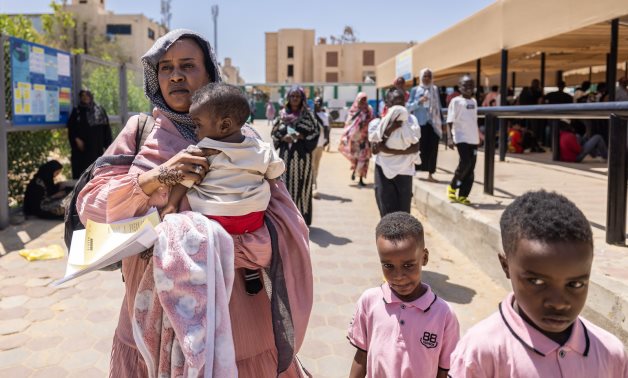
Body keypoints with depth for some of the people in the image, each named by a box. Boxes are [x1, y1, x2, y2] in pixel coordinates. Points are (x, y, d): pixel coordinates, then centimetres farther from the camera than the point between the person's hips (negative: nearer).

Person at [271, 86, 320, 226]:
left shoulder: (307, 114, 3)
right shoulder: (282, 114, 9)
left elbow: (316, 131, -1)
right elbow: (274, 133, 11)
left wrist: (301, 136, -15)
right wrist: (283, 137, -9)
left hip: (302, 154, -2)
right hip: (286, 153, 2)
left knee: (301, 183, -1)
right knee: (287, 183, 2)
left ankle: (302, 218, 7)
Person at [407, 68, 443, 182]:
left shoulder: (435, 89, 11)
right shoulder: (415, 90, 3)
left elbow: (438, 107, 14)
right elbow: (409, 107, 0)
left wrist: (442, 122, 12)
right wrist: (419, 102, -16)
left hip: (433, 123, 3)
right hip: (420, 123, -3)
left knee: (432, 149, -1)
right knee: (420, 148, -2)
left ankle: (430, 174, 5)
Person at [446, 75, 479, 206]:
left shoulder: (474, 102, 14)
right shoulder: (456, 101, -4)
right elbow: (450, 121, -9)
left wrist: (480, 134, 24)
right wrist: (450, 137, -18)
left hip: (473, 139, 6)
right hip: (461, 138, -6)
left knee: (471, 167, 2)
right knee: (465, 163, -16)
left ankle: (462, 195, 9)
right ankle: (452, 186, 7)